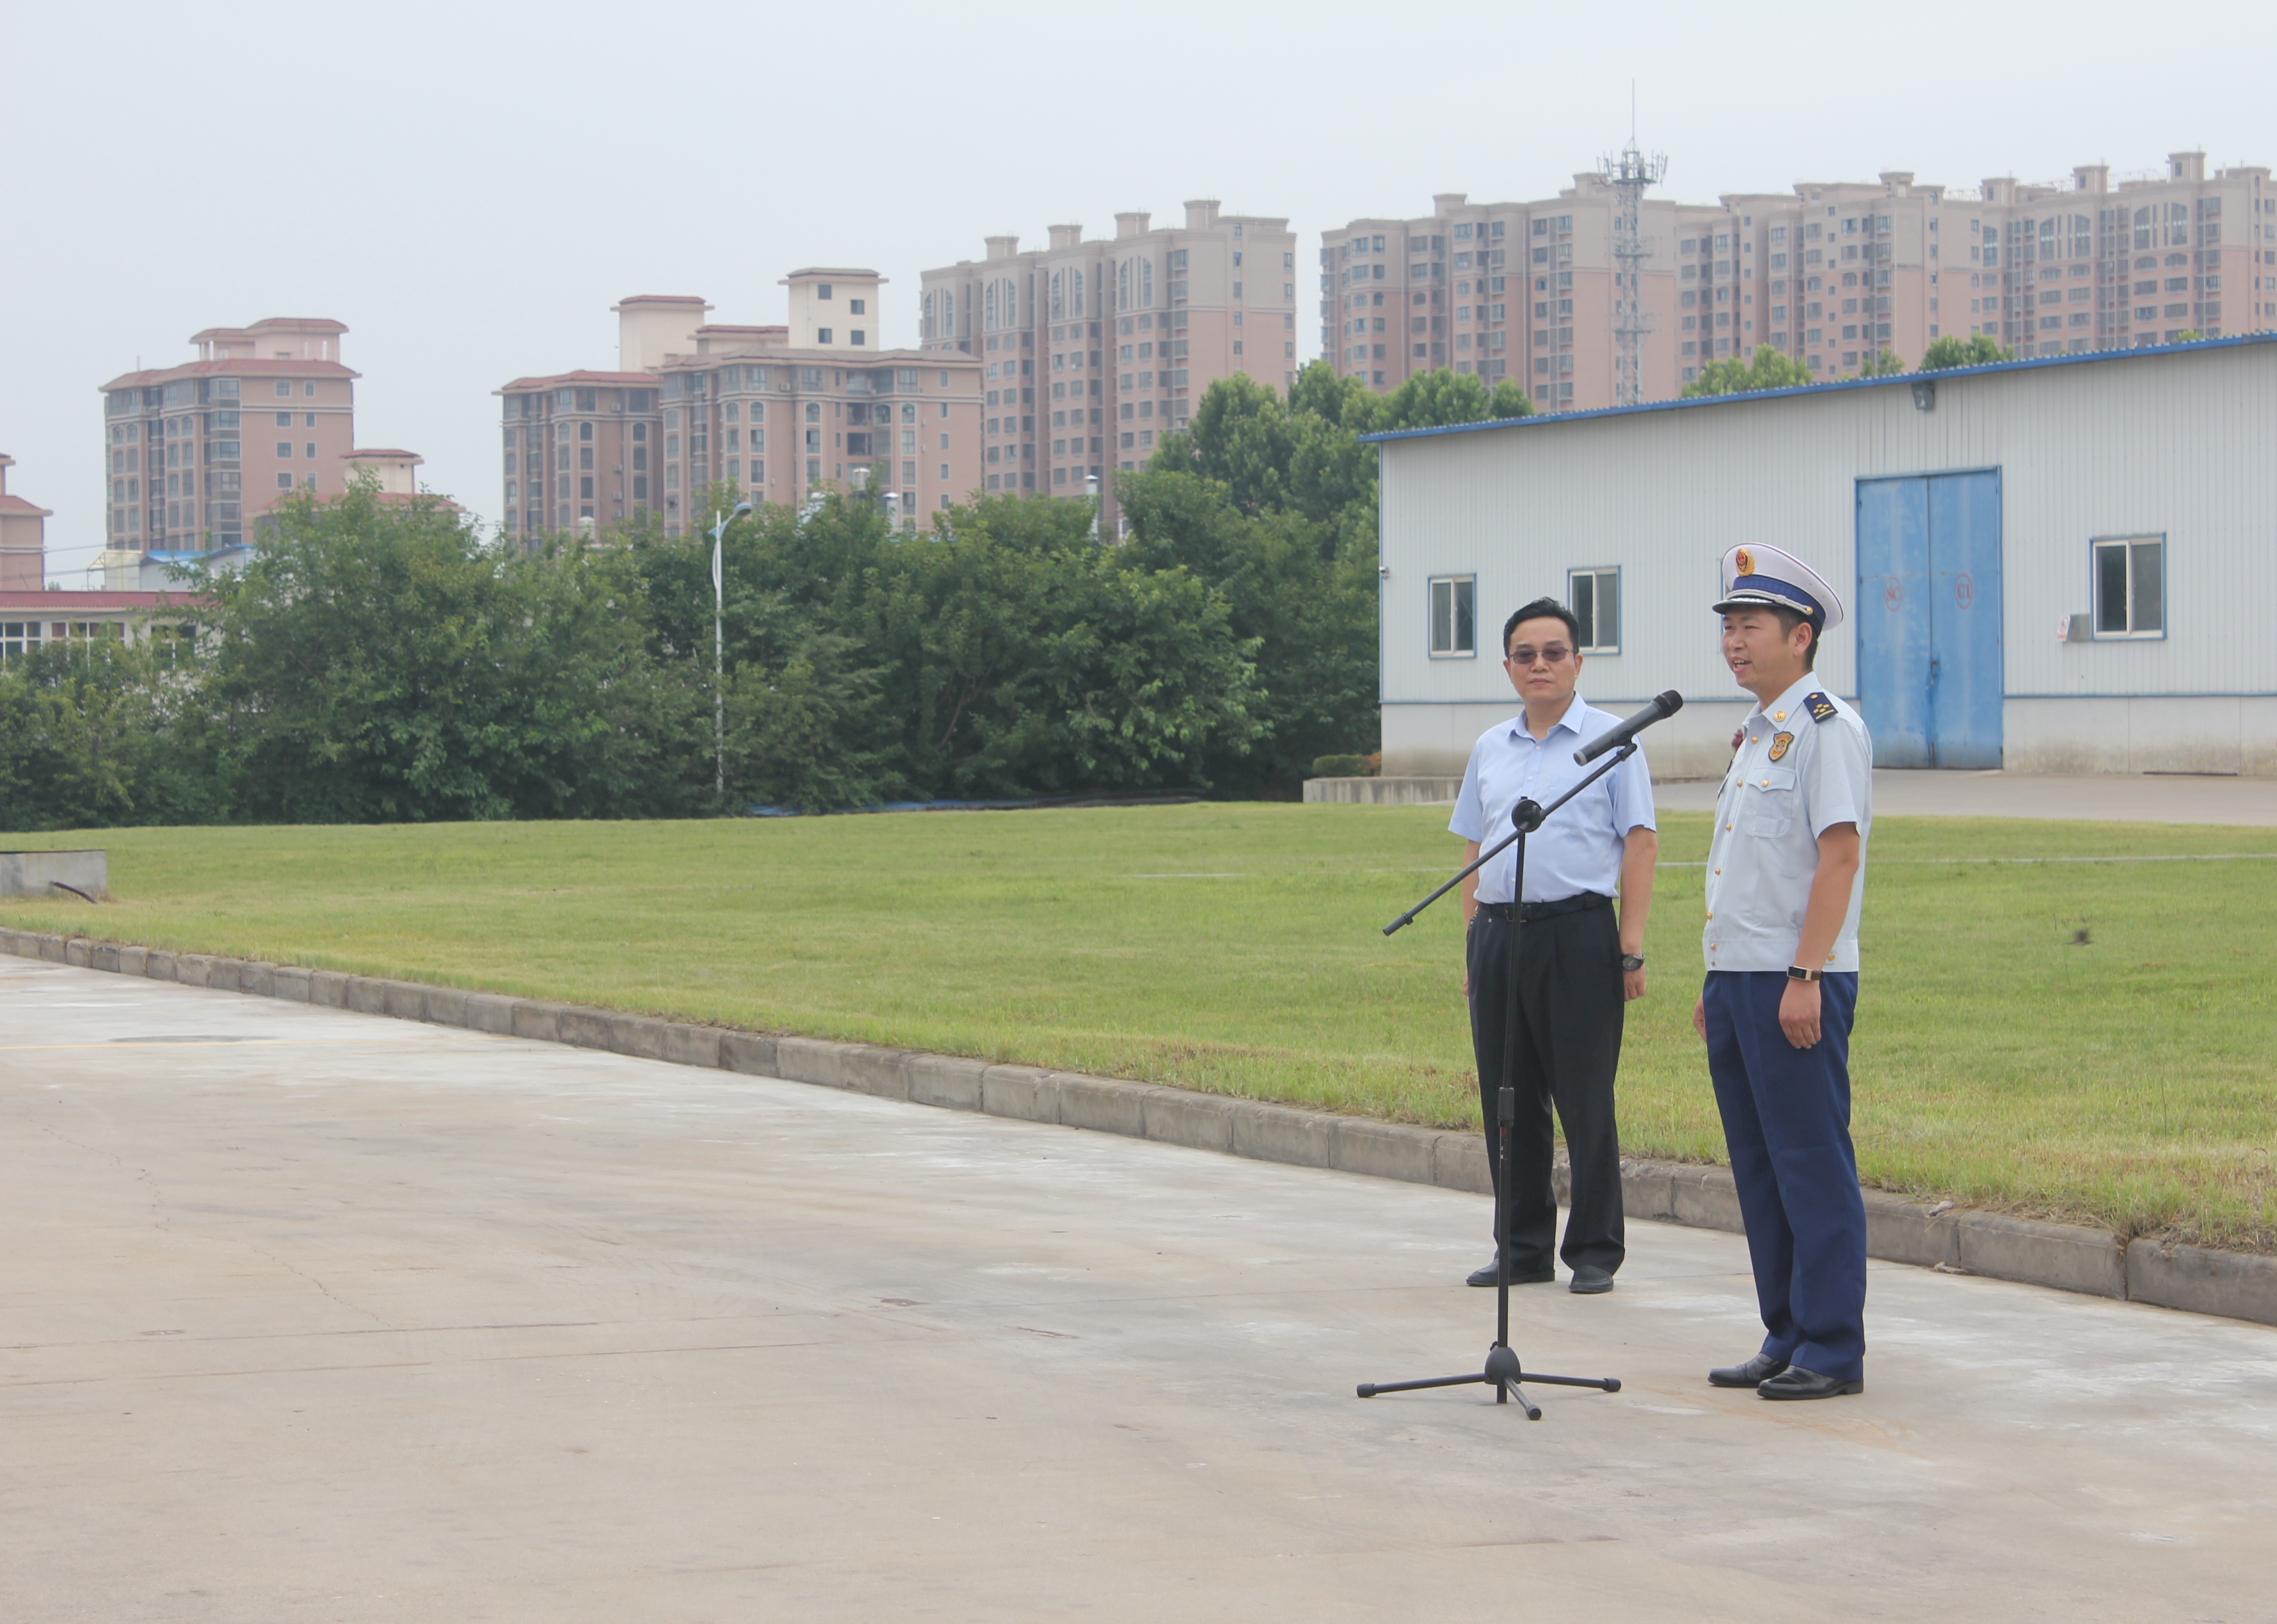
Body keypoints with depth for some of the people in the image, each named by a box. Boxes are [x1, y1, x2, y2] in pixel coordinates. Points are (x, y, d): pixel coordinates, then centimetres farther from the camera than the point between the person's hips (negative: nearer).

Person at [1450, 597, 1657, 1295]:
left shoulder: (1611, 739, 1)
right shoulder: (1490, 749, 16)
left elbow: (1640, 845, -3)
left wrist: (1631, 948, -10)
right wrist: (1472, 940, 11)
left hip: (1578, 932, -5)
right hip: (1499, 933, 5)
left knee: (1586, 1100, -2)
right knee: (1508, 1102, 8)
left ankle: (1595, 1251, 6)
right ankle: (1523, 1248, 17)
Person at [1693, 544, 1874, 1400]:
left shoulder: (1825, 726, -10)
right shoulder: (1756, 734, 18)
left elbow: (1840, 855, -17)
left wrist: (1804, 976, -22)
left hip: (1795, 982, -9)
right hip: (1737, 977, 9)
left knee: (1813, 1166, -5)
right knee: (1759, 1167, 12)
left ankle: (1832, 1351, -1)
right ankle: (1786, 1339, 18)